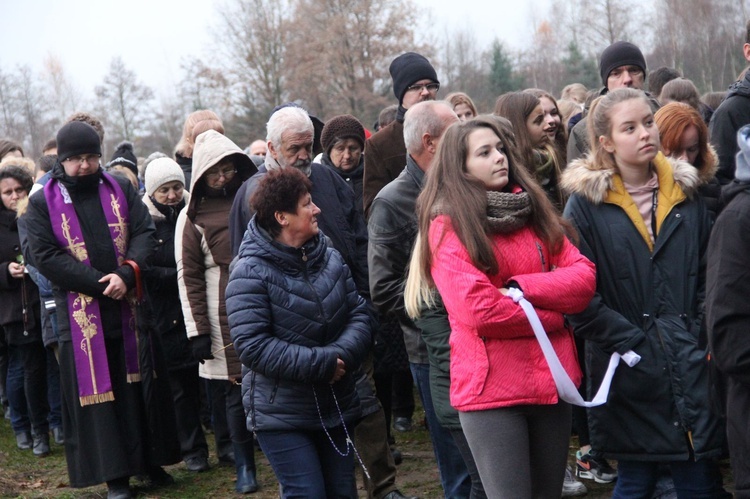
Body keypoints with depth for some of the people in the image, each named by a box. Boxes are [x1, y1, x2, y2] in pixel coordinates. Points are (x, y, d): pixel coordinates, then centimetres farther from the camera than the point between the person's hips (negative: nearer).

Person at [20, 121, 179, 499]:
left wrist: (127, 274, -19)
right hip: (80, 314, -2)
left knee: (140, 386, 9)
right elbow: (44, 255, -10)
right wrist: (99, 283, -17)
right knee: (95, 393, 1)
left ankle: (150, 461, 21)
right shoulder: (42, 204, 0)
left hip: (129, 307, 2)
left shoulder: (121, 191, 7)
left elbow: (144, 232, 0)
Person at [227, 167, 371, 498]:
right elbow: (251, 345, -22)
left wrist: (342, 354, -18)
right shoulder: (251, 272, -15)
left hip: (337, 405, 6)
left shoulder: (329, 258, 5)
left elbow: (359, 313, 3)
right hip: (281, 414, -6)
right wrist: (320, 363, -23)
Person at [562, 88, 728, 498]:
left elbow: (709, 275, 12)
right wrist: (628, 340, -13)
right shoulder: (586, 203, -4)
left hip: (692, 369, 3)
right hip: (629, 373, -3)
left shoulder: (685, 193, 9)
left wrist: (704, 336, 1)